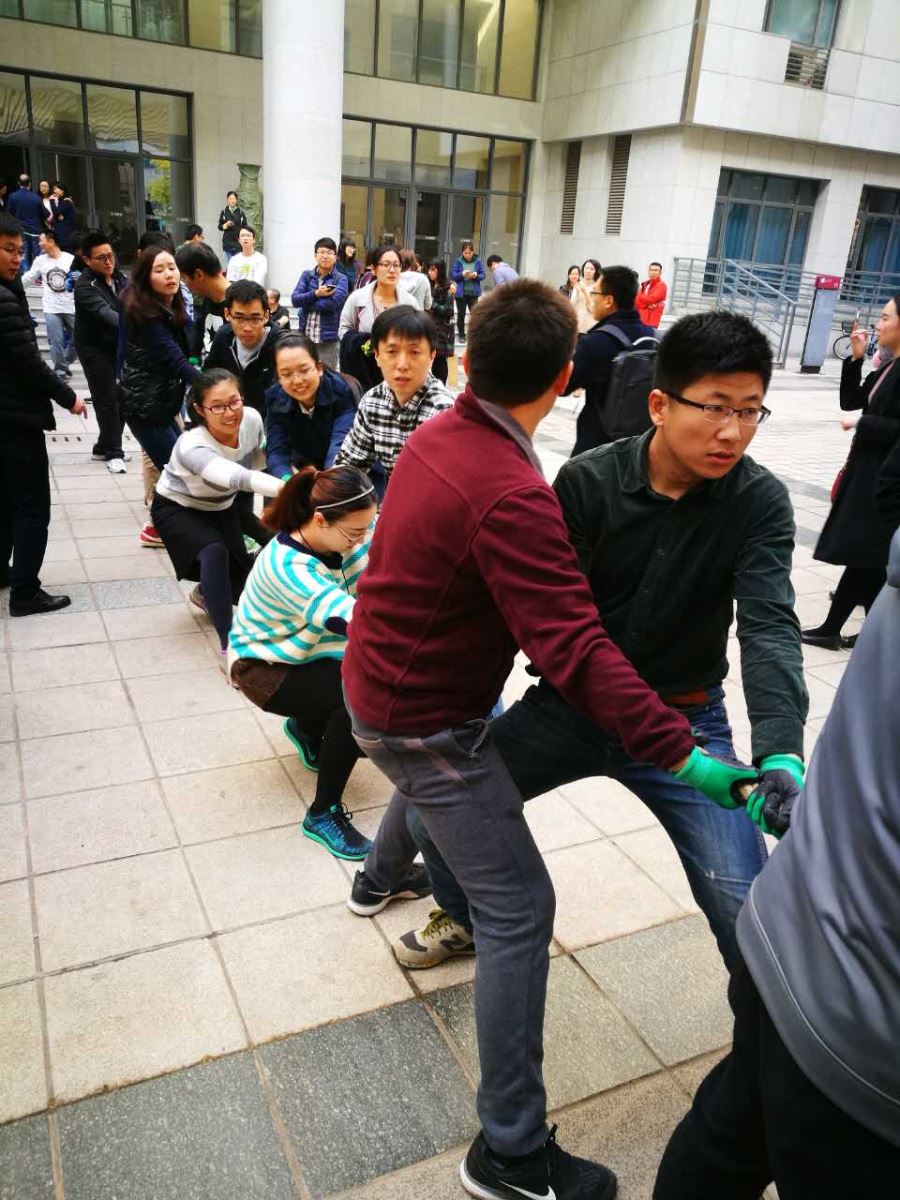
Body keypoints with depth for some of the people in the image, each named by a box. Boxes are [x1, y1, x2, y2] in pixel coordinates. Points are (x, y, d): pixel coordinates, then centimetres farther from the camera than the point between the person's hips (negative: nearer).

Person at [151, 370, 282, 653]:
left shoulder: (252, 419, -24)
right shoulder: (192, 446, -40)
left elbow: (258, 464, -3)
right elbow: (236, 477, -58)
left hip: (221, 508, 6)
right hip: (177, 509, -5)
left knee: (248, 583, 0)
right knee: (216, 553, -33)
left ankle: (207, 595, 34)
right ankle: (229, 646, -26)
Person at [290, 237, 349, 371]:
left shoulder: (341, 279, 0)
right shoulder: (307, 275, 10)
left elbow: (334, 302, -17)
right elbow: (295, 299, -1)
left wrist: (306, 303, -8)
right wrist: (316, 293, -15)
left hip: (328, 337, -3)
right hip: (305, 335, 3)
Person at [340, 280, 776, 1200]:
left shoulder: (434, 435, -3)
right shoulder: (512, 496, -30)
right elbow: (577, 649, -34)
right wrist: (682, 755, -33)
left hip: (377, 683, 9)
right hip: (424, 718, -9)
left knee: (430, 774, 40)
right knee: (520, 911, -3)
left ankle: (378, 879, 70)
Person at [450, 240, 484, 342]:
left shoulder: (478, 261, -2)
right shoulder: (458, 261, -3)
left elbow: (483, 275, 1)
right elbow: (452, 275, -5)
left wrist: (476, 276, -20)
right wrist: (462, 274, -21)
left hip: (473, 293, 0)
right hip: (461, 292, 0)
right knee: (461, 315, 9)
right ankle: (461, 335, 22)